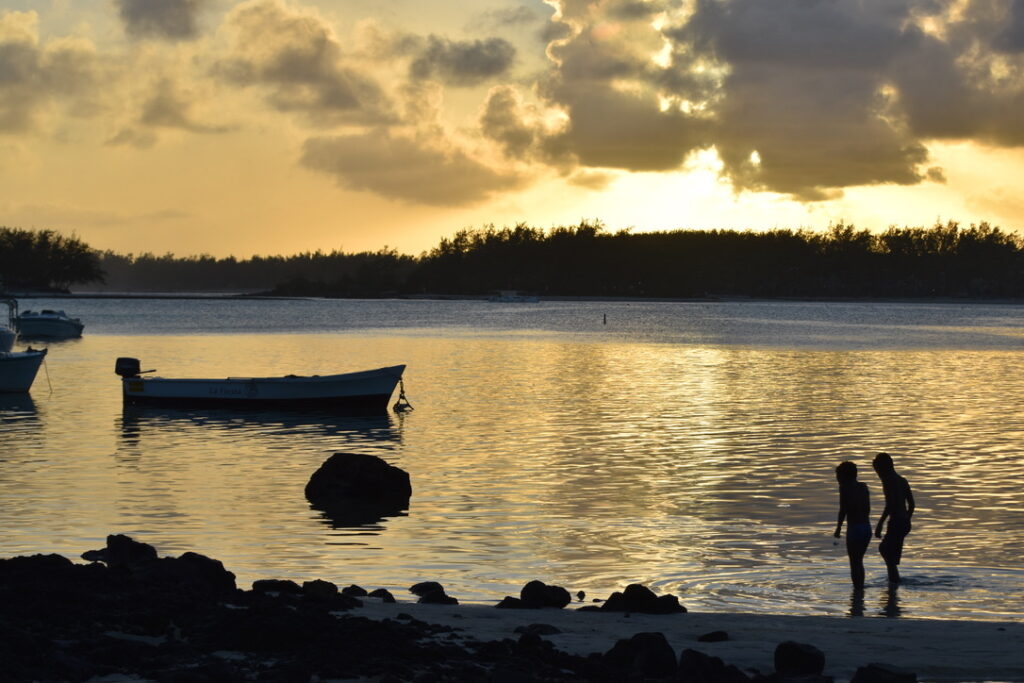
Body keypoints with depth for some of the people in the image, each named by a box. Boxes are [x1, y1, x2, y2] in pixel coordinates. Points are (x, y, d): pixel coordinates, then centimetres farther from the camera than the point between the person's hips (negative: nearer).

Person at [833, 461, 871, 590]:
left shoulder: (845, 488, -6)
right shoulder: (863, 487, 11)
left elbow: (843, 509, -12)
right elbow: (868, 509, 14)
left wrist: (838, 528, -7)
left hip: (854, 529, -7)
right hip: (867, 528, 7)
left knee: (854, 563, 0)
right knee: (859, 561, 20)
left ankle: (858, 589, -3)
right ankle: (860, 588, 25)